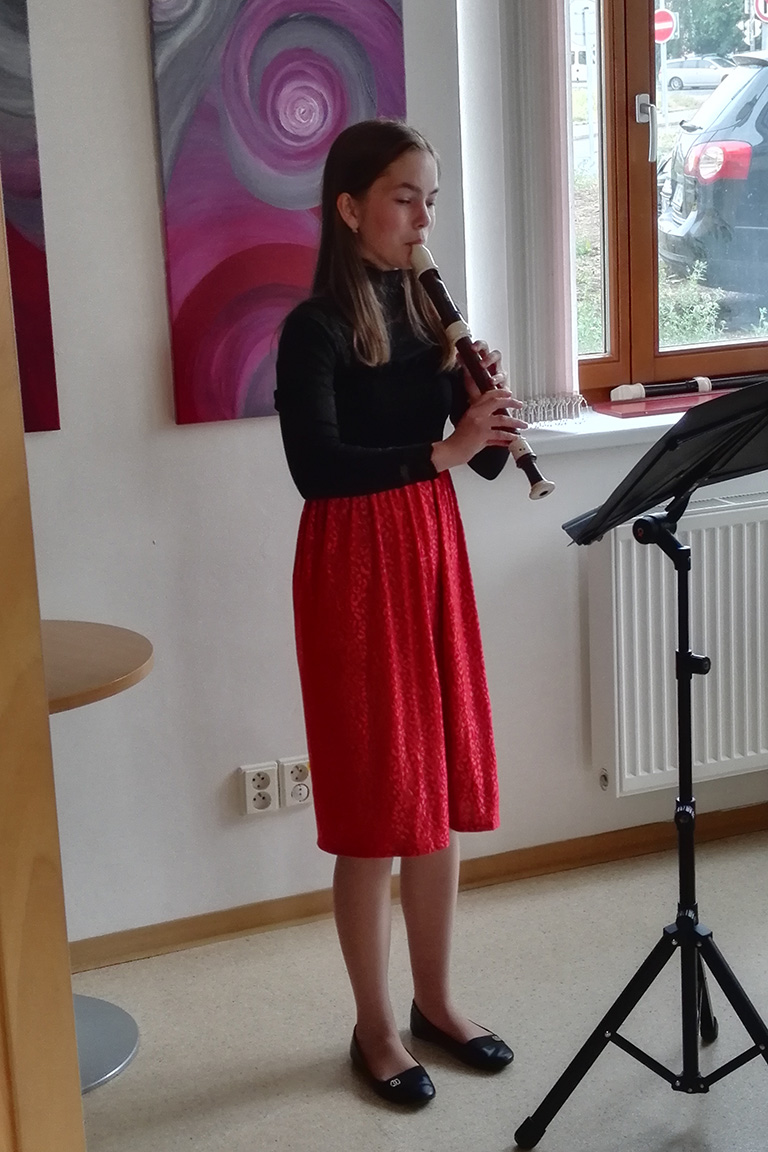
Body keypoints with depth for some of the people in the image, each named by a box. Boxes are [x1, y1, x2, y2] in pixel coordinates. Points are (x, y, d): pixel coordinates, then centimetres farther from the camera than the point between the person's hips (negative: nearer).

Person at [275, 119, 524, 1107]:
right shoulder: (315, 327, -11)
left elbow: (482, 462, 8)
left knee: (440, 788, 13)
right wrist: (442, 448, -29)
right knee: (374, 804, 1)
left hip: (433, 550, 7)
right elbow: (315, 467, -23)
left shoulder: (431, 313, 8)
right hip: (353, 564, -6)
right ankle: (374, 1029, 16)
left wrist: (490, 410, -12)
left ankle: (435, 1001, 28)